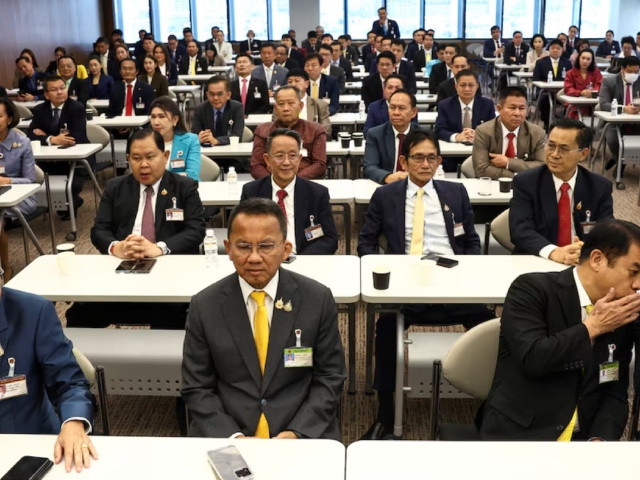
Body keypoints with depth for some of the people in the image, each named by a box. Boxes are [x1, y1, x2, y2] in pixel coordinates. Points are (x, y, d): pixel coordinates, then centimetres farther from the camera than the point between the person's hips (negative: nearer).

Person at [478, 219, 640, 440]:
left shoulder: (621, 318, 7)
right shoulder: (531, 289, -8)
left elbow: (615, 393, 7)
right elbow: (532, 358, -21)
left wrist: (600, 438, -11)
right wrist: (593, 326, -12)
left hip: (583, 436, 5)